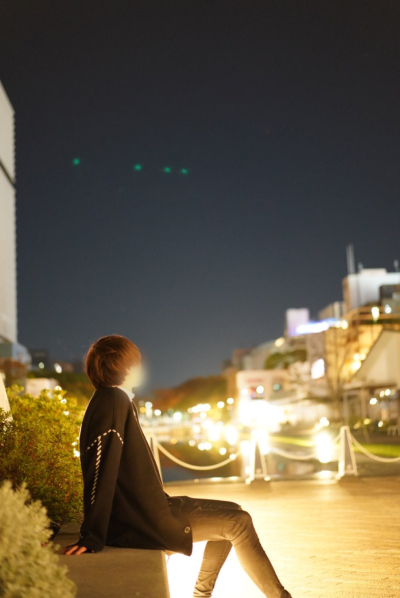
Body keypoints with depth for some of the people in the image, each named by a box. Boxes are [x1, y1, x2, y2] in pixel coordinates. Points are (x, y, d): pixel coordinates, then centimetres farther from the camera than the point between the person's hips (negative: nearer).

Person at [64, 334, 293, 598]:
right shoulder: (113, 400, -17)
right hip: (145, 524, -10)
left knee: (231, 514, 16)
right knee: (238, 522, -8)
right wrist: (92, 538, -29)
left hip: (147, 510, 10)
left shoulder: (118, 400, 13)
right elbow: (101, 471, -25)